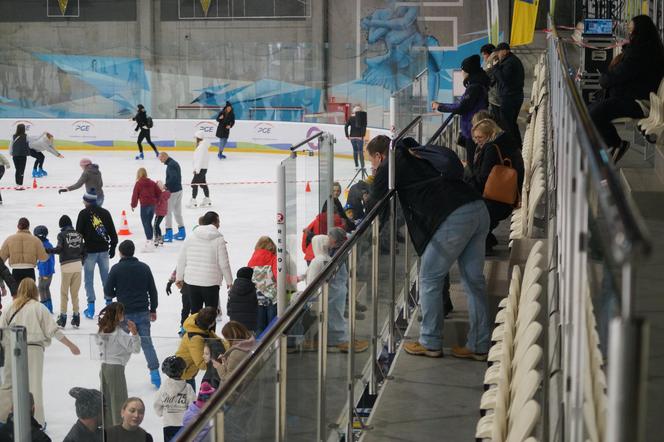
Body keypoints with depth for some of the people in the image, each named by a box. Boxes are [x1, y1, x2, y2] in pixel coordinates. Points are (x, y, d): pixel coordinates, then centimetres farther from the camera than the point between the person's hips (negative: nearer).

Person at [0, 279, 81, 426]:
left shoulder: (12, 307, 4)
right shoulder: (38, 307, -2)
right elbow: (54, 330, -2)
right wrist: (71, 345, 4)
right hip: (33, 349, -3)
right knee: (34, 385, 1)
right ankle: (37, 421, 2)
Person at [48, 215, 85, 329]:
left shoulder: (62, 234, -4)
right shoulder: (78, 234, 9)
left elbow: (59, 249, -16)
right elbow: (83, 250, 10)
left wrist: (47, 251, -7)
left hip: (66, 266, -4)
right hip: (78, 265, 4)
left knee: (64, 292, 5)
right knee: (75, 293, 10)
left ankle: (63, 317, 4)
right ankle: (76, 317, 10)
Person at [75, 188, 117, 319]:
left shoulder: (84, 214, -7)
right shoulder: (105, 212, 5)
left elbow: (79, 233, -6)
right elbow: (112, 231, 10)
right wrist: (112, 247, 19)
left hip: (90, 251, -4)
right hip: (104, 250, 4)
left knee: (89, 279, 3)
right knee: (106, 277, 12)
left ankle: (91, 308, 0)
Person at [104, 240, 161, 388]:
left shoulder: (116, 269, -8)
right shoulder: (144, 267, 3)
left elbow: (108, 291, -6)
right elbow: (152, 290, 7)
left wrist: (110, 297, 18)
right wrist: (153, 309, 17)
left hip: (125, 313, -3)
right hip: (143, 312, 3)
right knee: (146, 342, 9)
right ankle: (155, 373, 5)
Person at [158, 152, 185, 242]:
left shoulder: (170, 165, -17)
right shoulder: (175, 163, 13)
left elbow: (173, 177, -30)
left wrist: (166, 185, -22)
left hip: (172, 191, -10)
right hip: (179, 189, 10)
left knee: (168, 211, -3)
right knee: (177, 211, 16)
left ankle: (169, 233, -1)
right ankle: (181, 232, 21)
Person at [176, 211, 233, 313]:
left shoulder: (192, 237, 1)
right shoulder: (219, 239, -11)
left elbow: (181, 259, 5)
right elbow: (224, 263, -9)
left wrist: (179, 277, 16)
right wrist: (229, 281, 3)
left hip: (191, 282, 4)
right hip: (211, 282, -4)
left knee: (195, 311, 14)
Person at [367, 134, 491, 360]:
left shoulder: (391, 166, 5)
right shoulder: (415, 157, 28)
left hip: (453, 218, -8)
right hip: (479, 210, 8)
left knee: (430, 280, 7)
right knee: (474, 280, 13)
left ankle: (430, 343, 15)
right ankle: (479, 346, 19)